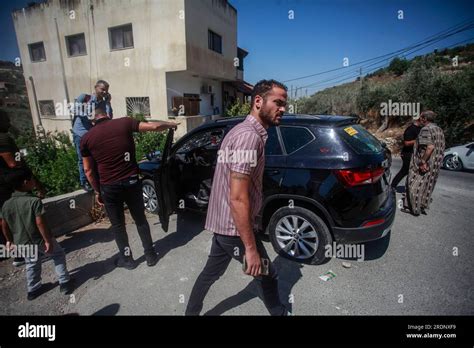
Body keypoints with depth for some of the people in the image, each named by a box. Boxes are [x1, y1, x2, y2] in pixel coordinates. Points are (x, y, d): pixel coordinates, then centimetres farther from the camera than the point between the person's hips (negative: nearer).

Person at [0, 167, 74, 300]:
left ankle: (33, 290, 37)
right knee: (59, 255, 14)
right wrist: (48, 240, -18)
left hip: (21, 243, 6)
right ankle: (65, 283, 17)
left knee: (32, 265, 25)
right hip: (40, 240, -6)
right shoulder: (34, 201, -23)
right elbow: (40, 223, -24)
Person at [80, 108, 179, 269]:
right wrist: (171, 124, 13)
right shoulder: (124, 122, -2)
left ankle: (127, 259, 31)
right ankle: (150, 255, 28)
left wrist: (97, 191, 16)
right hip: (132, 182, 0)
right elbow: (154, 126, -5)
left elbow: (88, 169, 5)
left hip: (109, 187, 0)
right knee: (141, 220, 18)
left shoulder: (86, 138, 2)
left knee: (117, 225, 18)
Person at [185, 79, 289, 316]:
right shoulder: (249, 137, -23)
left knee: (211, 272, 25)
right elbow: (238, 199, -27)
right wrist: (251, 248, -21)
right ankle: (279, 313, 38)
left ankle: (191, 313, 45)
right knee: (267, 275, 13)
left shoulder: (245, 131, 11)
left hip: (224, 223, 10)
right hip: (234, 227, -9)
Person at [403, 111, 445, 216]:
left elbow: (430, 147, -26)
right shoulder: (439, 130, 13)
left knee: (416, 186, 0)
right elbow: (441, 147, 17)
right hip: (436, 164, 9)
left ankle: (415, 208, 6)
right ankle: (424, 207, 26)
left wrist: (423, 161, -23)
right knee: (428, 186, 17)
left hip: (425, 164, -9)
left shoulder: (426, 129, -16)